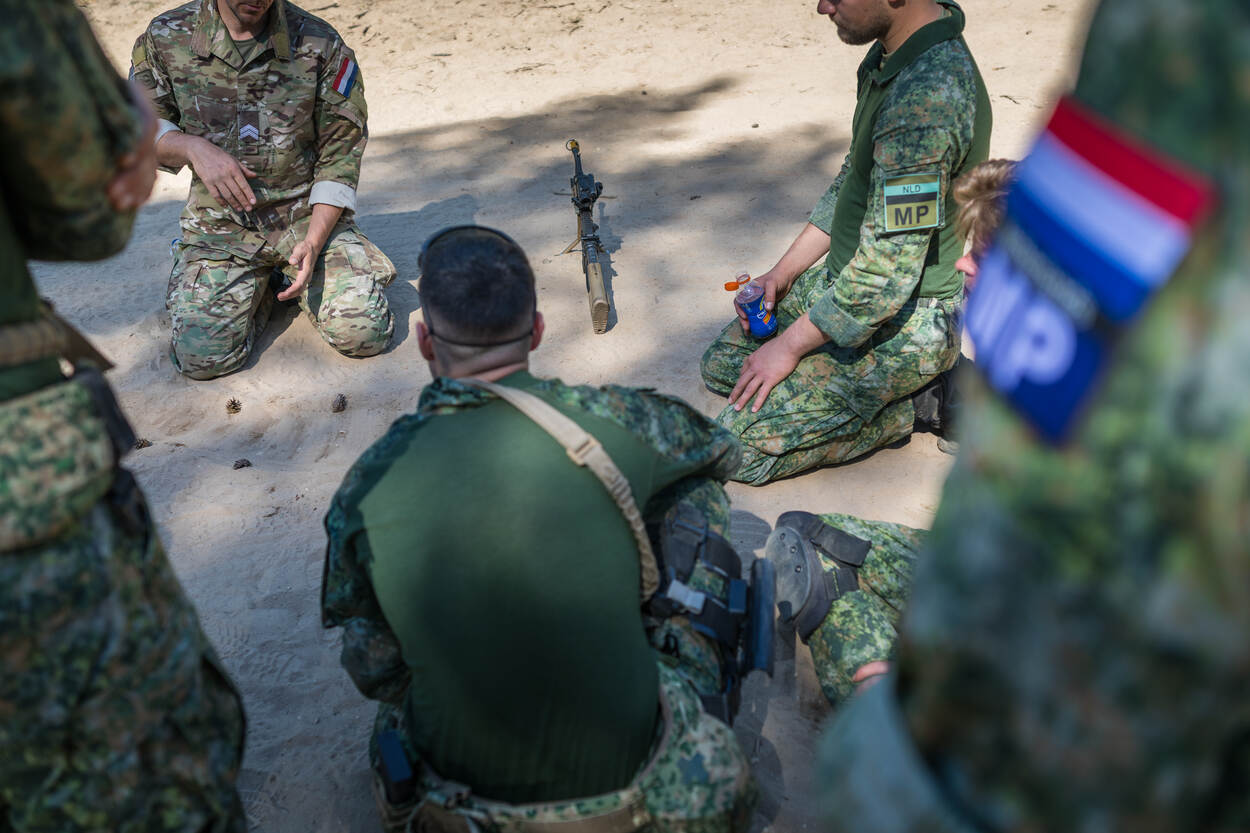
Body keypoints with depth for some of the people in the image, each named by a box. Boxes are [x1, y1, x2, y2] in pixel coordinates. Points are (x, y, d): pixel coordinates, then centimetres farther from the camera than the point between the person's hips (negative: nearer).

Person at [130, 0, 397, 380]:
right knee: (202, 357, -17)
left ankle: (296, 277, 15)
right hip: (222, 222, 1)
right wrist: (193, 146, -15)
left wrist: (313, 242, -15)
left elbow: (340, 154, -4)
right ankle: (262, 284, 15)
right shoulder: (166, 38, -3)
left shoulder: (320, 45, -7)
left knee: (366, 332, -18)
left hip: (308, 213, 0)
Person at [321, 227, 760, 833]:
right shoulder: (608, 420, -18)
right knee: (696, 489, 14)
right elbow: (717, 449, 7)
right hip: (630, 780, -1)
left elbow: (376, 674, 1)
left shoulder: (365, 489, -13)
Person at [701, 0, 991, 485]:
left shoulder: (927, 97, -30)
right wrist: (782, 273, 9)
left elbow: (886, 273, -29)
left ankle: (906, 408, 3)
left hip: (902, 327, -10)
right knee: (721, 363, 17)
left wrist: (790, 346, -17)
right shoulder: (893, 54, 2)